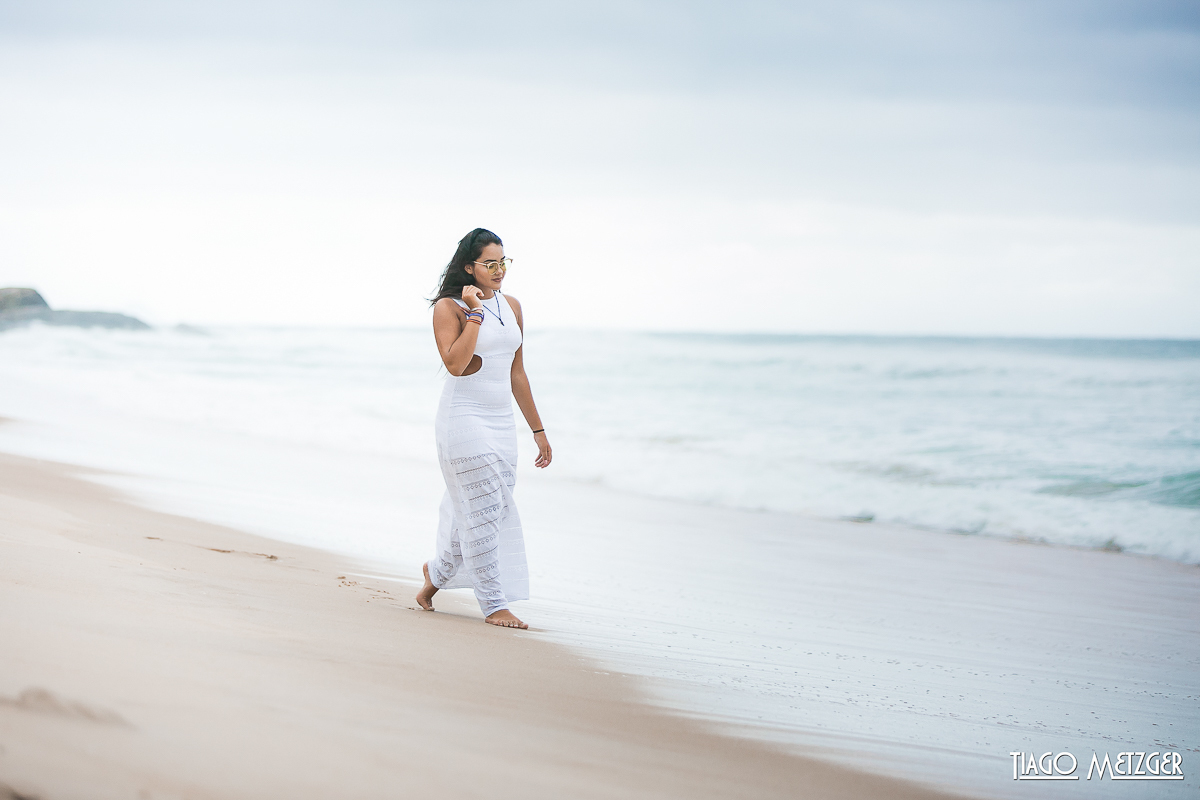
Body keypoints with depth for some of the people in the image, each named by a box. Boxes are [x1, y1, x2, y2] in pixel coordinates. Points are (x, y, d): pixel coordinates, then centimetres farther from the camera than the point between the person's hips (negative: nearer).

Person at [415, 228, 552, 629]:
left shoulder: (512, 306, 10)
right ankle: (494, 604, 0)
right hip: (463, 418, -7)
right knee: (483, 510, -8)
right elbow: (455, 363, -24)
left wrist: (538, 429, 18)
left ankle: (437, 571, 33)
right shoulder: (449, 307, -9)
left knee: (492, 511, 9)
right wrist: (476, 312, -21)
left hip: (501, 423, 7)